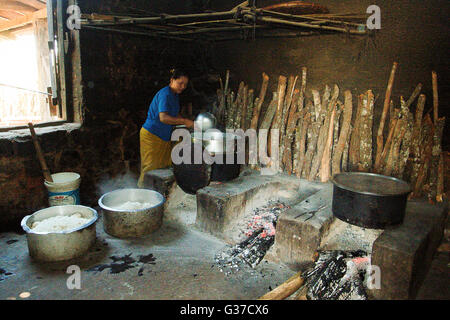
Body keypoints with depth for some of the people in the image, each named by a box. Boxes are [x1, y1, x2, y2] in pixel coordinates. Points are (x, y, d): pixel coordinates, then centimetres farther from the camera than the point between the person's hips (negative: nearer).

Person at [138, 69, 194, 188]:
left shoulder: (175, 95, 10)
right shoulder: (165, 94, -19)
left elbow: (175, 115, 20)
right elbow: (163, 118, -30)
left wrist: (189, 122, 5)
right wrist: (184, 121, -29)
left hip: (164, 137, 9)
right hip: (151, 135, -9)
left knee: (164, 166, 11)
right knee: (151, 167, -4)